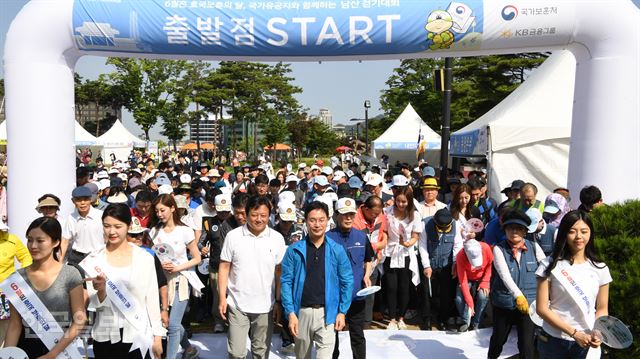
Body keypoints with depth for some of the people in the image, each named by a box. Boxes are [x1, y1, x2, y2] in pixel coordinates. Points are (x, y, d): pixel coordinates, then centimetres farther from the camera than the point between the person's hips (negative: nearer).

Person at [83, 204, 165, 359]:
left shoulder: (144, 258, -5)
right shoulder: (93, 260, -4)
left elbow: (152, 298, 0)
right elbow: (97, 305, -4)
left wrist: (157, 336, 0)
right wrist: (101, 290, -24)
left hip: (138, 336, -1)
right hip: (105, 337, 1)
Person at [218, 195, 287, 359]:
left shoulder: (277, 238, -3)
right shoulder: (233, 236, -5)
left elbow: (280, 272, 2)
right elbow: (224, 268, -1)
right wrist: (222, 298, -4)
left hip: (265, 306, 1)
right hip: (237, 305, -1)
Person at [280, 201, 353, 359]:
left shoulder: (337, 250, -3)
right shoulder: (294, 250, -5)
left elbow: (347, 281, 1)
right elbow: (286, 282, -5)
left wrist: (342, 312, -3)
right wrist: (290, 312, -10)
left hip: (327, 312, -1)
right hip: (302, 311, 1)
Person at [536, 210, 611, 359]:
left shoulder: (600, 269, -1)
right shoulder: (550, 265, -9)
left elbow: (602, 309, 4)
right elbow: (542, 308, -11)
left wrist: (597, 333, -14)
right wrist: (574, 333, -17)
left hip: (586, 342, 2)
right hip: (553, 341, -2)